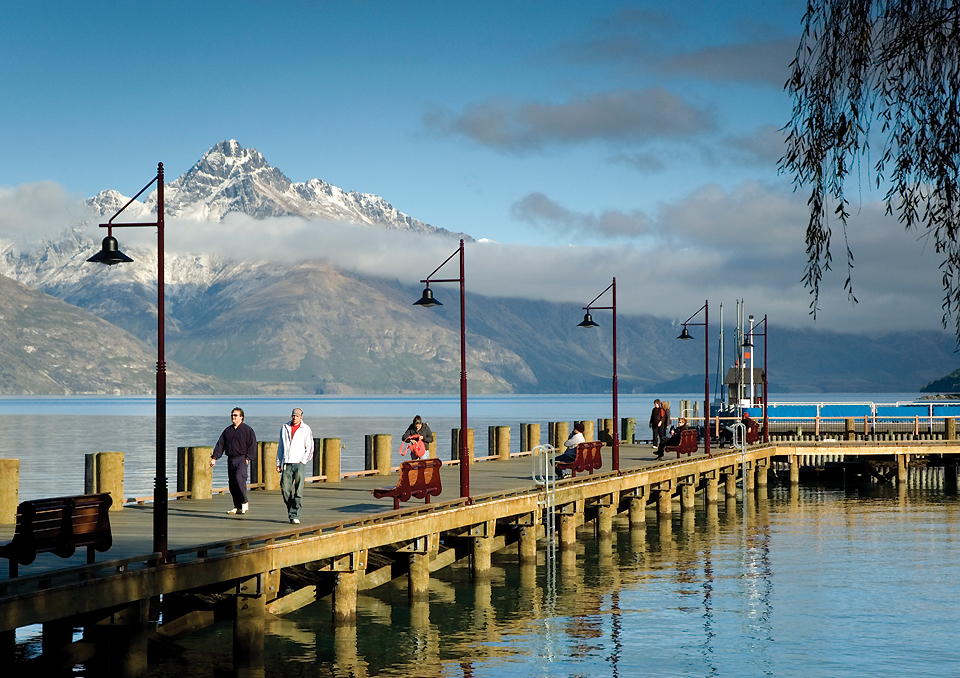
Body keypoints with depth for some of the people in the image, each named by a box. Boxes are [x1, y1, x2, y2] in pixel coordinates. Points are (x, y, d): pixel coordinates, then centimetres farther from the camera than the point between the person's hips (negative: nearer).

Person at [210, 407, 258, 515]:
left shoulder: (247, 430, 2)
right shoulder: (227, 430, 17)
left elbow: (252, 445, -2)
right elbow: (220, 445, 14)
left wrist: (248, 458, -13)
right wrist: (214, 457, 3)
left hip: (241, 459, -6)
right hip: (230, 460, 6)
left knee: (239, 479, -22)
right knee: (232, 484, 3)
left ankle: (244, 503, -9)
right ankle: (237, 507, 9)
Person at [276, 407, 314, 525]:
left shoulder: (306, 429, 4)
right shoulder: (284, 428, 13)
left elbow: (310, 449, 5)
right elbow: (281, 447, 18)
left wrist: (302, 461, -6)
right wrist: (278, 463, 13)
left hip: (299, 463, -3)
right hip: (286, 463, 3)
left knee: (298, 492, -6)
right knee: (285, 489, -4)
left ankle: (295, 515, -4)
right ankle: (290, 510, 16)